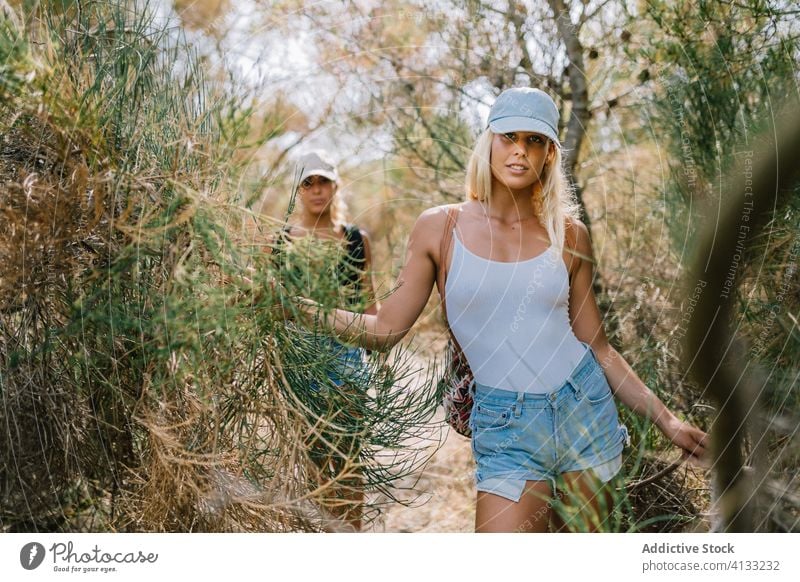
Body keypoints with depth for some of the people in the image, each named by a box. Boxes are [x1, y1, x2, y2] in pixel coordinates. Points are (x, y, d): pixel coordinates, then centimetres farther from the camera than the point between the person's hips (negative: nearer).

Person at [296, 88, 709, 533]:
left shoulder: (569, 234, 2)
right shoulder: (440, 227, -3)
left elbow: (598, 346, 7)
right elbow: (385, 330, -4)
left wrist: (666, 419, 6)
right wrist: (304, 310, -15)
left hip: (585, 410, 2)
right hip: (507, 429, -2)